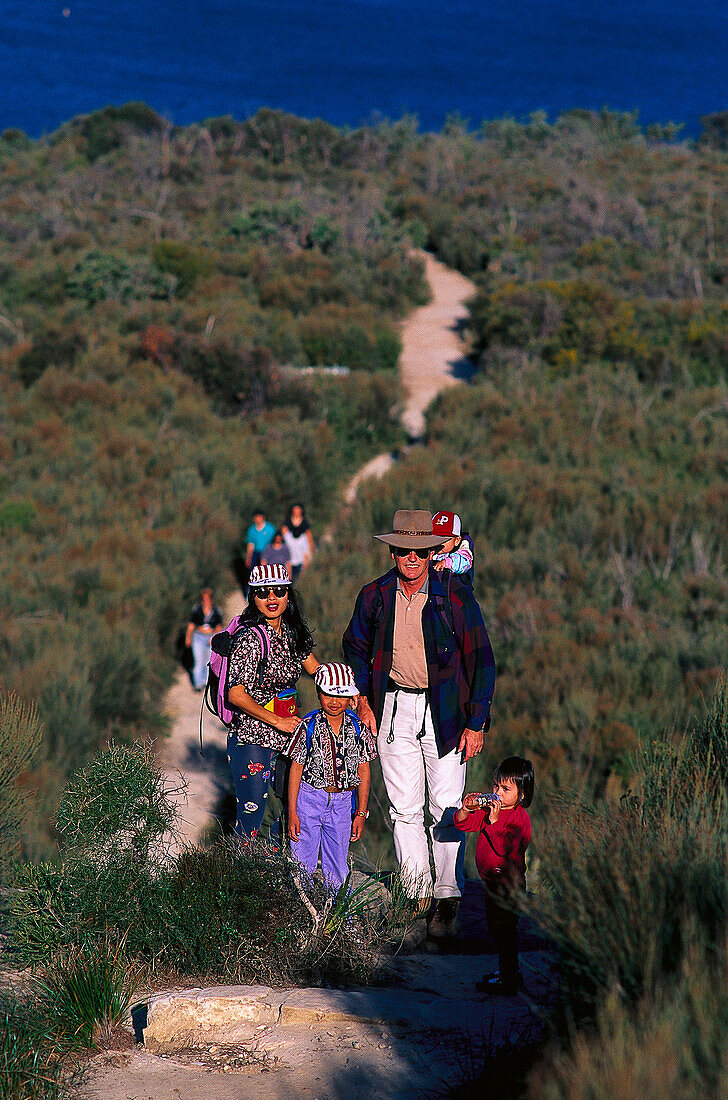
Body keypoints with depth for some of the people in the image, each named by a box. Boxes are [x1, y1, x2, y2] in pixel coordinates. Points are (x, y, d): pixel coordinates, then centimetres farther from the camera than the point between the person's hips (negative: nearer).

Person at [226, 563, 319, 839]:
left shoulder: (292, 632, 6)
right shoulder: (250, 639, -17)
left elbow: (315, 669, 17)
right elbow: (236, 694, -20)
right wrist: (278, 721, -17)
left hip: (281, 735, 8)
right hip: (251, 740, -8)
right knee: (250, 819, -5)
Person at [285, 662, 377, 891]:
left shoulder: (357, 728, 0)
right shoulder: (309, 726, -7)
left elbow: (363, 771, 6)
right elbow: (296, 769, -4)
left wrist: (361, 813, 4)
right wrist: (292, 812, -7)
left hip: (342, 801, 2)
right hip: (309, 798, -2)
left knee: (337, 867, 8)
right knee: (303, 864, -1)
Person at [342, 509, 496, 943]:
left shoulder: (456, 597, -8)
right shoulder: (375, 596, 1)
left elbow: (482, 661, -5)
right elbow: (355, 646, 18)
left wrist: (475, 724, -9)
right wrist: (364, 701, 8)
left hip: (445, 712, -3)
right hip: (395, 710, 3)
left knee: (447, 809, -4)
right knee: (405, 809, 5)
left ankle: (449, 899, 5)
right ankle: (418, 899, 12)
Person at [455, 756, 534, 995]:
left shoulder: (519, 818, -19)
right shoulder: (490, 809, 7)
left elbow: (504, 848, -29)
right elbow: (465, 824, 7)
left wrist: (494, 822, -33)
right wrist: (466, 810, -13)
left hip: (508, 883, -10)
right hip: (493, 882, 10)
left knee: (504, 928, -5)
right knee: (496, 926, 19)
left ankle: (508, 978, 2)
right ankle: (509, 971, 31)